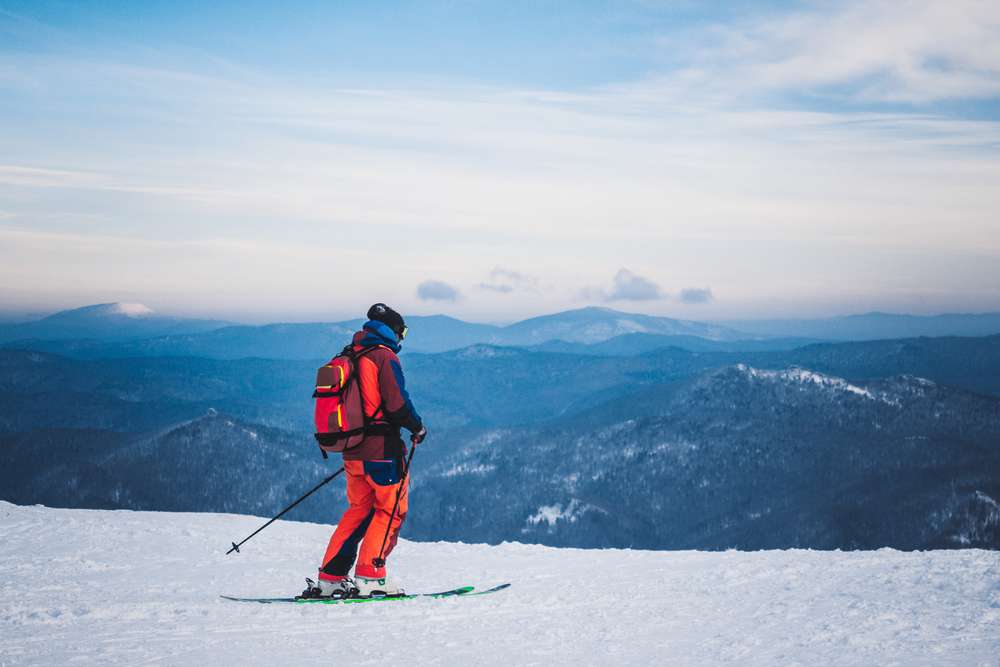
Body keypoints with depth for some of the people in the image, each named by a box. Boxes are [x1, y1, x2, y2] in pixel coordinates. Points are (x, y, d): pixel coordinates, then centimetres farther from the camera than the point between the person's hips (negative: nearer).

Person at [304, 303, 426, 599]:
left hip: (352, 452, 8)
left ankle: (330, 577, 10)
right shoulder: (384, 357, -10)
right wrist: (418, 428, -1)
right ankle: (369, 576, -7)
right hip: (382, 450, -8)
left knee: (359, 510, 15)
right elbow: (397, 404, -17)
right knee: (391, 510, 1)